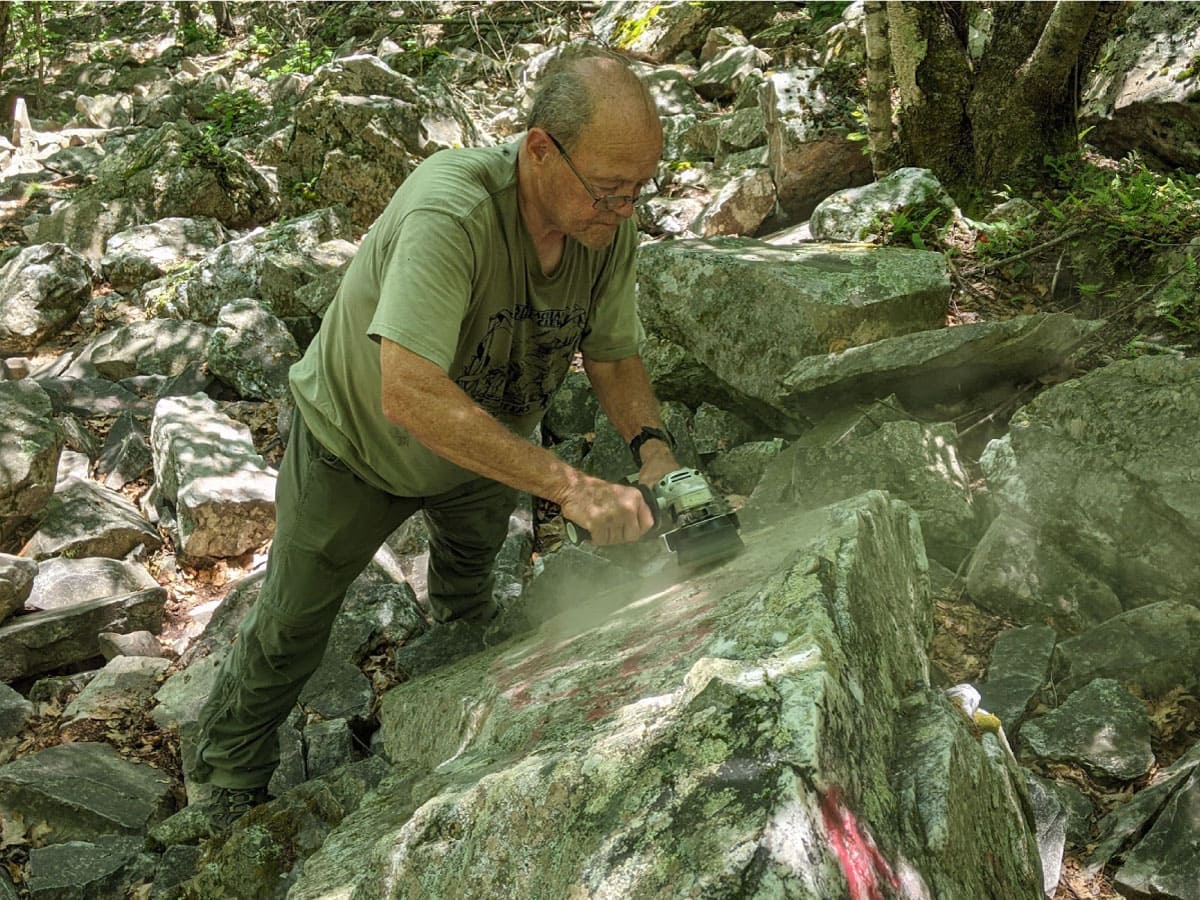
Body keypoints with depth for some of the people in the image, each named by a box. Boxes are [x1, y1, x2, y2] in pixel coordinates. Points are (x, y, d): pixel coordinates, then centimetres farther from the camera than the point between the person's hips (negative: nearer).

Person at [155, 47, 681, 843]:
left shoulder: (612, 230, -23)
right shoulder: (451, 211, -44)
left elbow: (615, 358, -10)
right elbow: (409, 393, -52)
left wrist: (652, 448, -30)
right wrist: (569, 486, -53)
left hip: (485, 440, 5)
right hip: (358, 438, -5)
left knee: (472, 585, 31)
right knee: (293, 623, 13)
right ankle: (231, 786, 40)